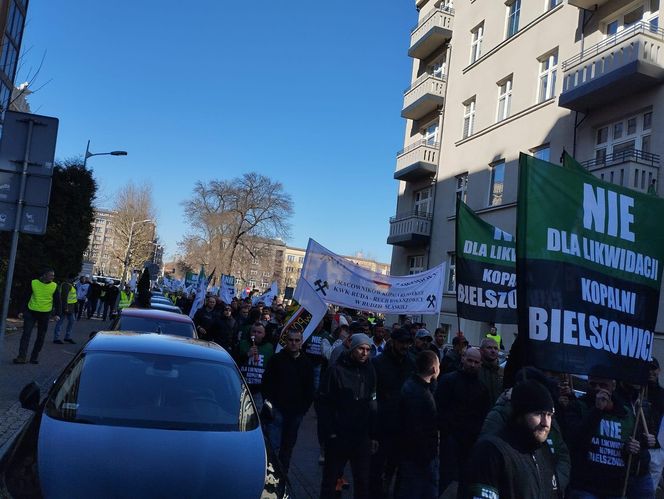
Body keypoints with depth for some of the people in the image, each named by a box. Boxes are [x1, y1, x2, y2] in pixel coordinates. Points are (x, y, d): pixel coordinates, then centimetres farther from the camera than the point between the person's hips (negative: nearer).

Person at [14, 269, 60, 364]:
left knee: (41, 337, 6)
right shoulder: (33, 283, -3)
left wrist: (56, 314, -3)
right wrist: (23, 311, 2)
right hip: (31, 312, -1)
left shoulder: (55, 286, -1)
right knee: (26, 334, -6)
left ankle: (34, 357, 16)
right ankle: (22, 357, -5)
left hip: (45, 314, 1)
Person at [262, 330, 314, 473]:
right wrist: (267, 401, -9)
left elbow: (309, 389, 12)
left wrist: (304, 408, 4)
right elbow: (266, 382, 1)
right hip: (277, 409, -3)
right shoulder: (276, 359, 1)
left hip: (296, 412, 3)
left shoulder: (306, 363, 9)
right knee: (273, 446, -11)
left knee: (288, 447, 12)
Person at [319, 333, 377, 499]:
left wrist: (373, 435, 5)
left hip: (362, 437, 3)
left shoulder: (370, 372, 3)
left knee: (363, 480, 9)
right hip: (338, 436, -3)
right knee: (330, 478, 12)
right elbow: (325, 404, -9)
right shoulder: (336, 371, -8)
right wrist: (329, 432, -12)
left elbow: (373, 406, 7)